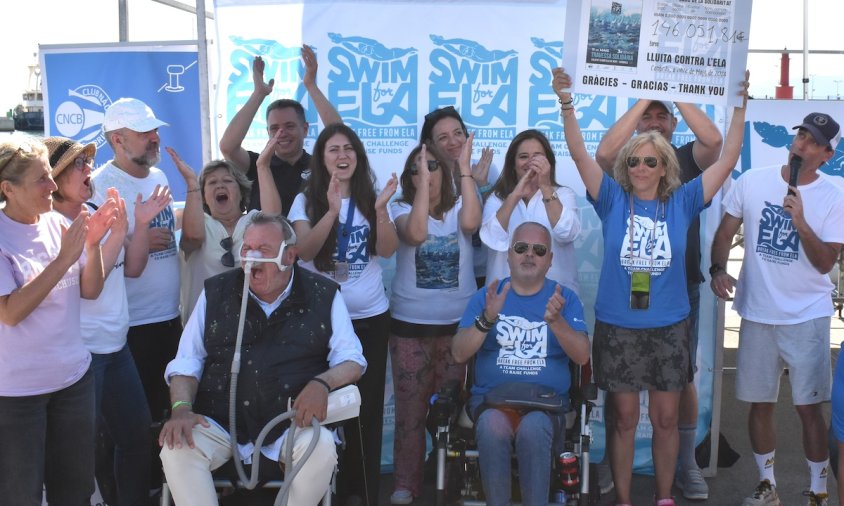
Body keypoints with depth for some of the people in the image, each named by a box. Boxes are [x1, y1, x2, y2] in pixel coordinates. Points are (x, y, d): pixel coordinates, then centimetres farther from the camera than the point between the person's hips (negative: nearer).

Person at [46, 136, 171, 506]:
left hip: (116, 346, 8)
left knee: (138, 434, 16)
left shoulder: (97, 213, 6)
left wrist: (142, 224, -3)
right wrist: (117, 233, -26)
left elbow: (131, 268, 9)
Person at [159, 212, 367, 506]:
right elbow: (186, 362, 9)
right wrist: (182, 408, -11)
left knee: (321, 448, -32)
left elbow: (351, 359, 5)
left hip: (292, 425, -1)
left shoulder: (322, 295, 4)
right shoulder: (216, 292, 9)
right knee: (176, 448, -28)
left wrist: (322, 383, -18)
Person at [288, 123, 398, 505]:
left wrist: (380, 210, -23)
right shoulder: (306, 201, 0)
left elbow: (387, 250, -7)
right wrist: (332, 210, -27)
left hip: (371, 316, 2)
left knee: (368, 404, 5)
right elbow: (304, 251, -15)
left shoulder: (371, 197, 4)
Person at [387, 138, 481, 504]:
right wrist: (423, 183, -26)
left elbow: (471, 223, -25)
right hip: (409, 325, -1)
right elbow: (415, 234, -25)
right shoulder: (402, 208, -3)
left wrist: (465, 169, -22)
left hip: (458, 324, 1)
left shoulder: (458, 207, 0)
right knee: (410, 408, 4)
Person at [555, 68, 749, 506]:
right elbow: (579, 153, -10)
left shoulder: (682, 202, 1)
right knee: (624, 418, 8)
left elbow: (727, 160, -1)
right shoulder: (613, 199, -1)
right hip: (617, 327, -1)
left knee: (666, 419, 11)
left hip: (669, 327, 1)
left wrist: (740, 106, -8)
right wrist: (566, 103, -21)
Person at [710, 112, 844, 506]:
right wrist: (717, 269, -11)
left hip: (807, 317, -2)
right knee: (760, 404, 11)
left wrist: (799, 221, -23)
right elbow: (725, 232, 6)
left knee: (809, 407, 0)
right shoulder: (752, 181, -1)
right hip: (757, 314, 2)